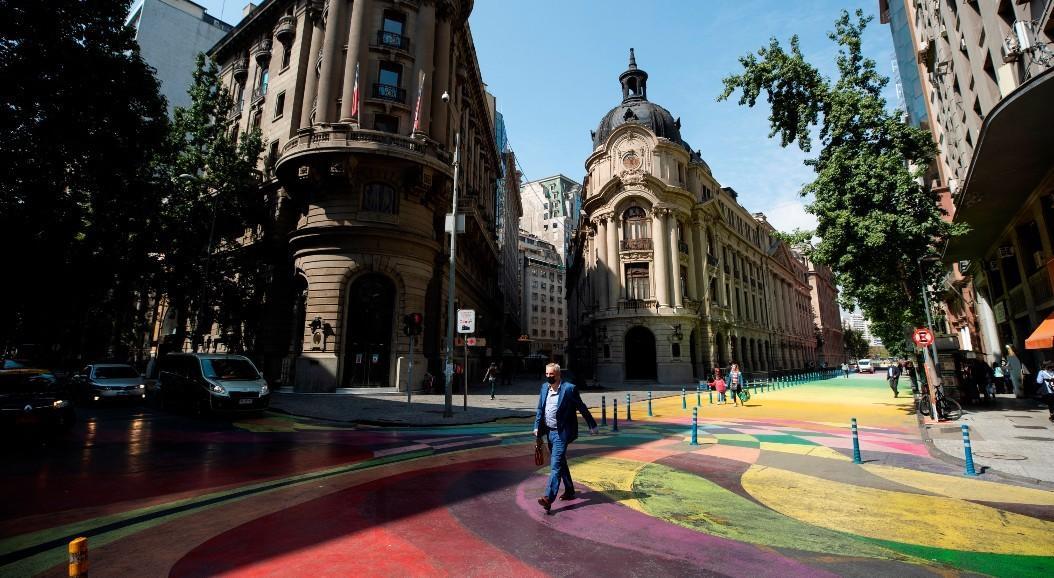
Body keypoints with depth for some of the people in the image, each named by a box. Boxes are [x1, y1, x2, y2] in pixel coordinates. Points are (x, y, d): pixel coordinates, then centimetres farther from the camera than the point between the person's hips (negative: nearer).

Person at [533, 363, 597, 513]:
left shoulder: (569, 388, -13)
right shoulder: (544, 387, 6)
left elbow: (582, 408, -5)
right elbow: (540, 409, 13)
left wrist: (592, 425, 0)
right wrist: (537, 426, 5)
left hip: (562, 433, -7)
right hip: (549, 432, 7)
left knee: (556, 464, -12)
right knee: (561, 463, 19)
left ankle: (549, 498, -15)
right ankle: (569, 491, 34)